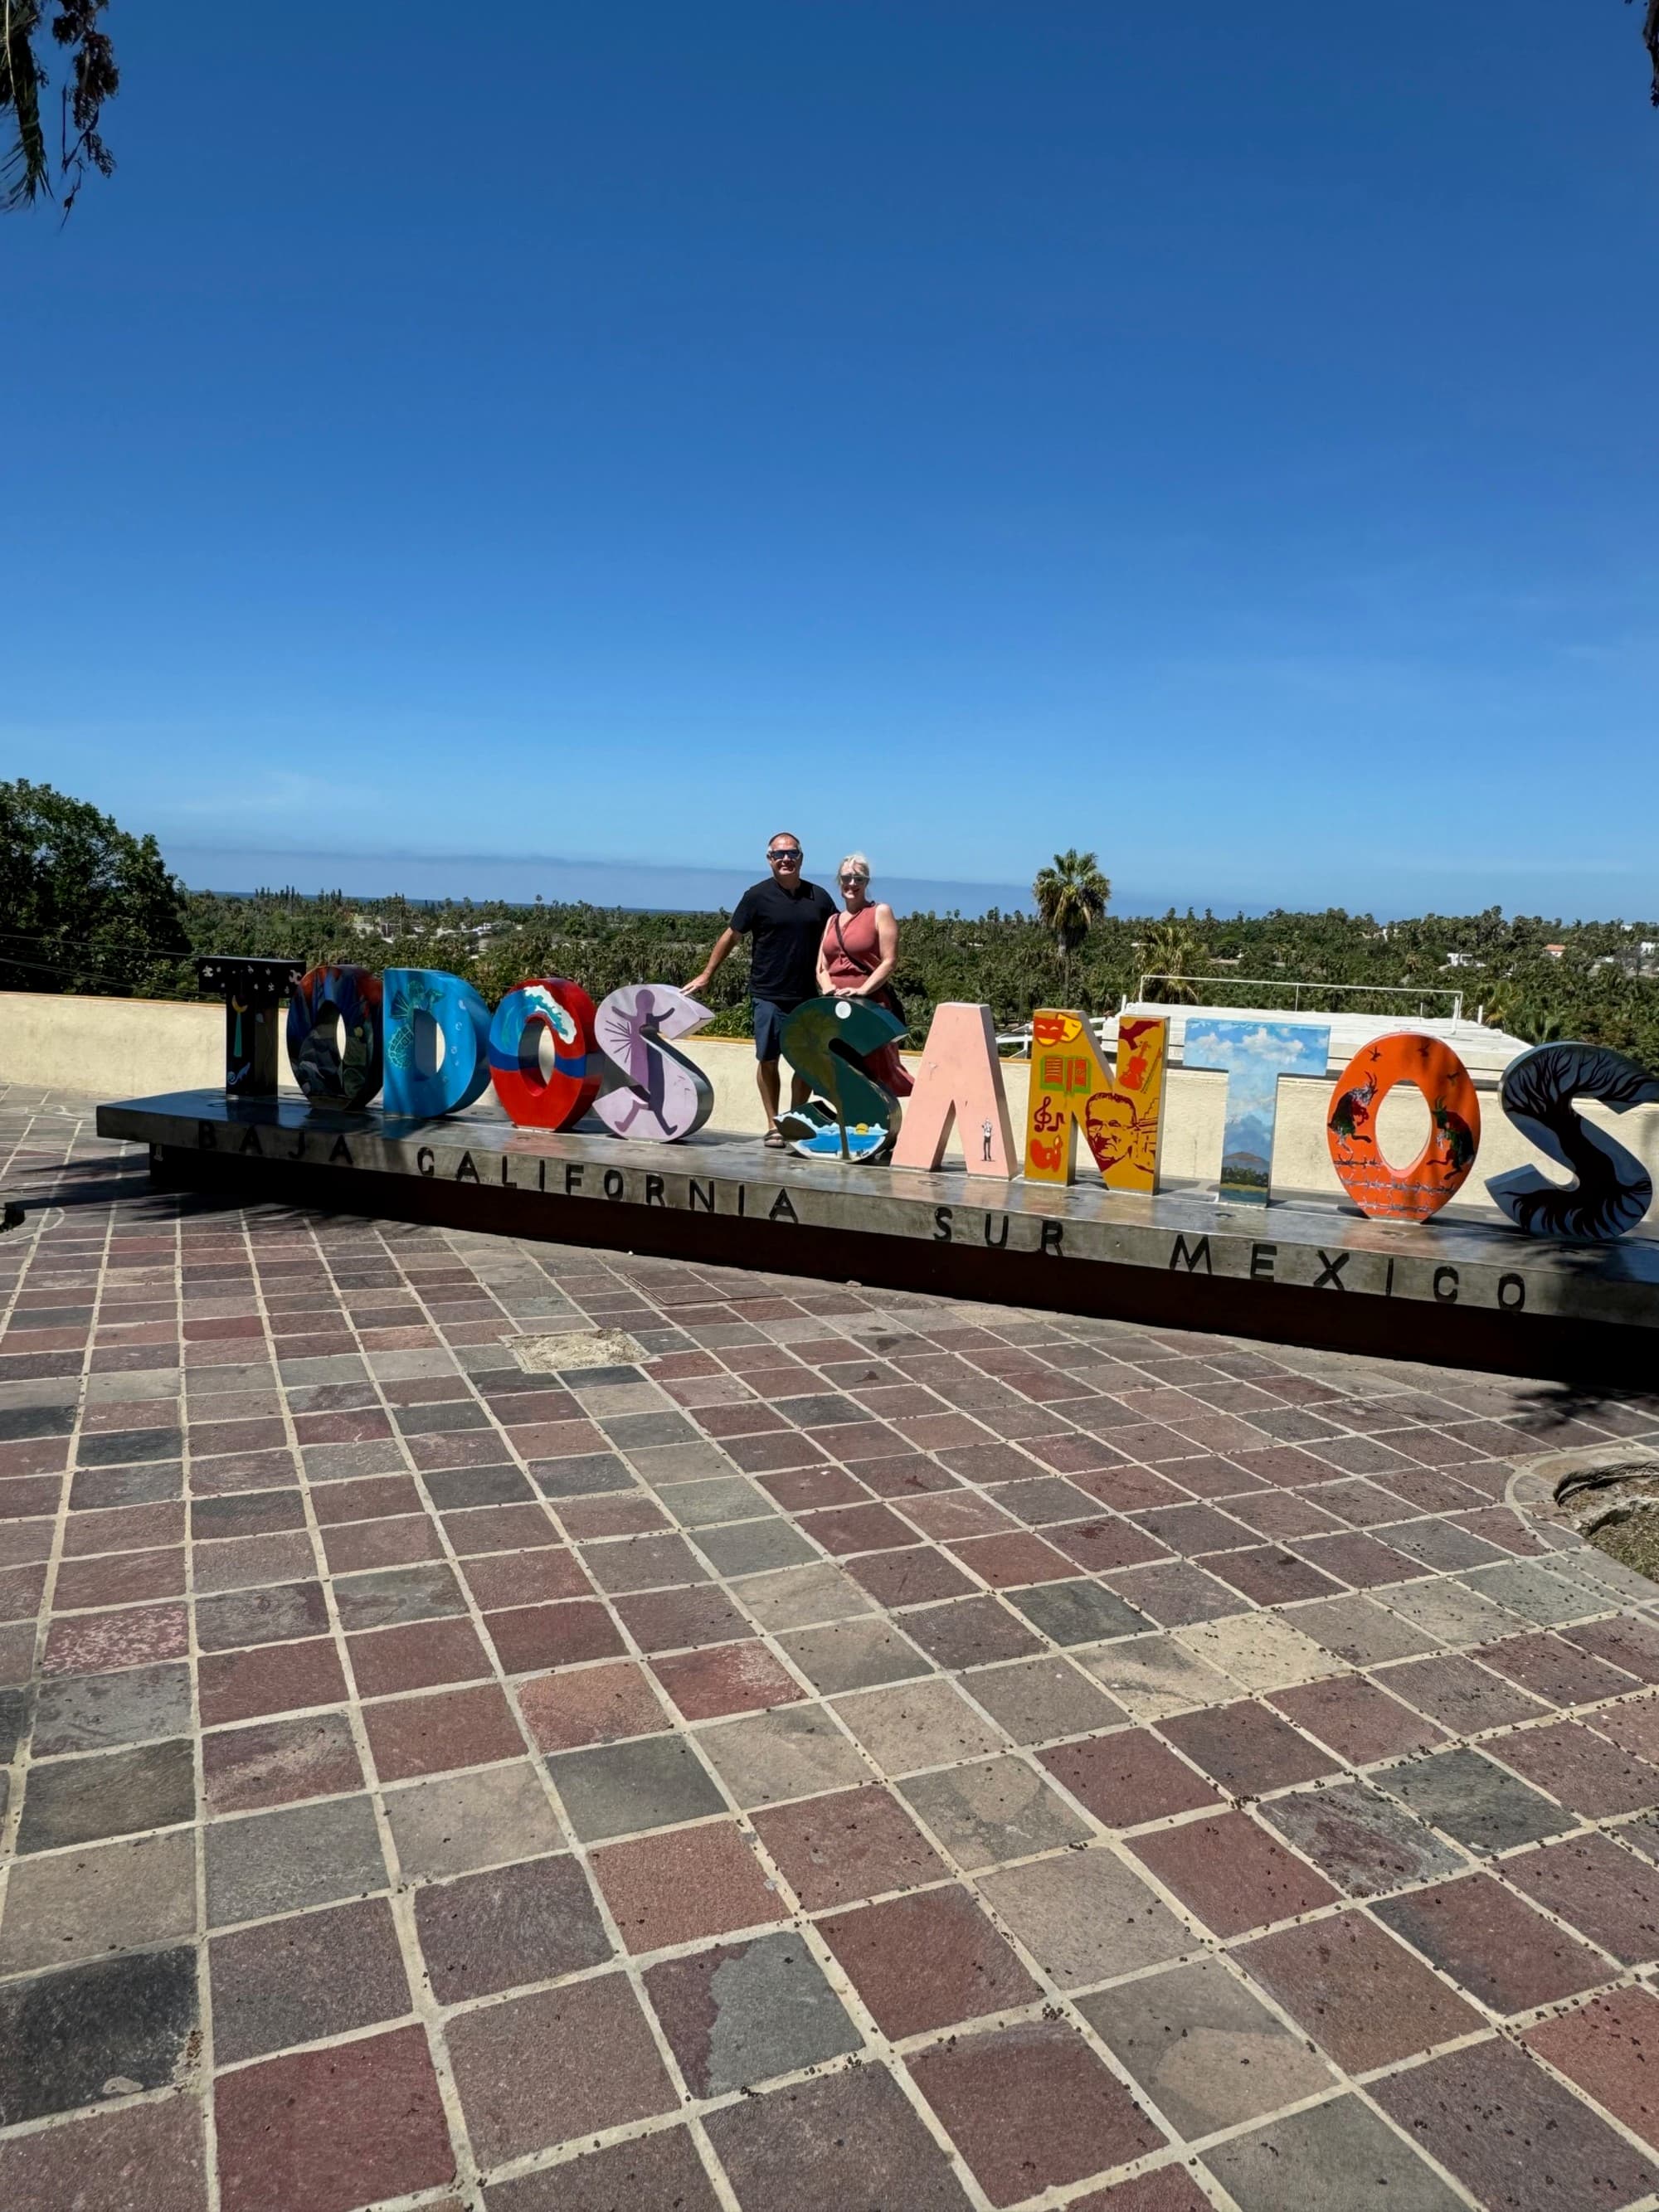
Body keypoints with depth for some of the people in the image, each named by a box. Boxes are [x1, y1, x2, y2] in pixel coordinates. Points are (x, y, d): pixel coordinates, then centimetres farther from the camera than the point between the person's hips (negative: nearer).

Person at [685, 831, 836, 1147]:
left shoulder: (819, 897, 8)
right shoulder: (758, 896, 0)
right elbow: (731, 934, 5)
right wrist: (707, 975, 4)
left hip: (809, 997, 3)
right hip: (770, 995, -2)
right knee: (768, 1060, 0)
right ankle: (773, 1126, 10)